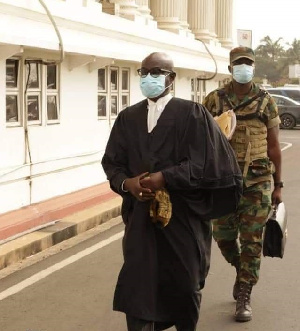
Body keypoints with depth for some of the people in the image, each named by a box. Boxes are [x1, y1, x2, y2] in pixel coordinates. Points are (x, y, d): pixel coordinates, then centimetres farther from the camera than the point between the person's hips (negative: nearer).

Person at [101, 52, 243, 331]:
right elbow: (111, 161, 7)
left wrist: (164, 178, -20)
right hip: (140, 216, 3)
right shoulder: (128, 118, 8)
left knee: (183, 286, 10)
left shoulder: (192, 114, -5)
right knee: (138, 287, -3)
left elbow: (205, 163, -11)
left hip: (183, 216, -2)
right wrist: (126, 182, -14)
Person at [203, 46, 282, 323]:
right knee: (223, 236, 8)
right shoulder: (214, 100, 2)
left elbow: (273, 147, 4)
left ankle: (244, 297, 11)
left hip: (257, 181, -1)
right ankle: (244, 273, 37)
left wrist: (278, 185, 3)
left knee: (252, 240, 0)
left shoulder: (266, 102, 2)